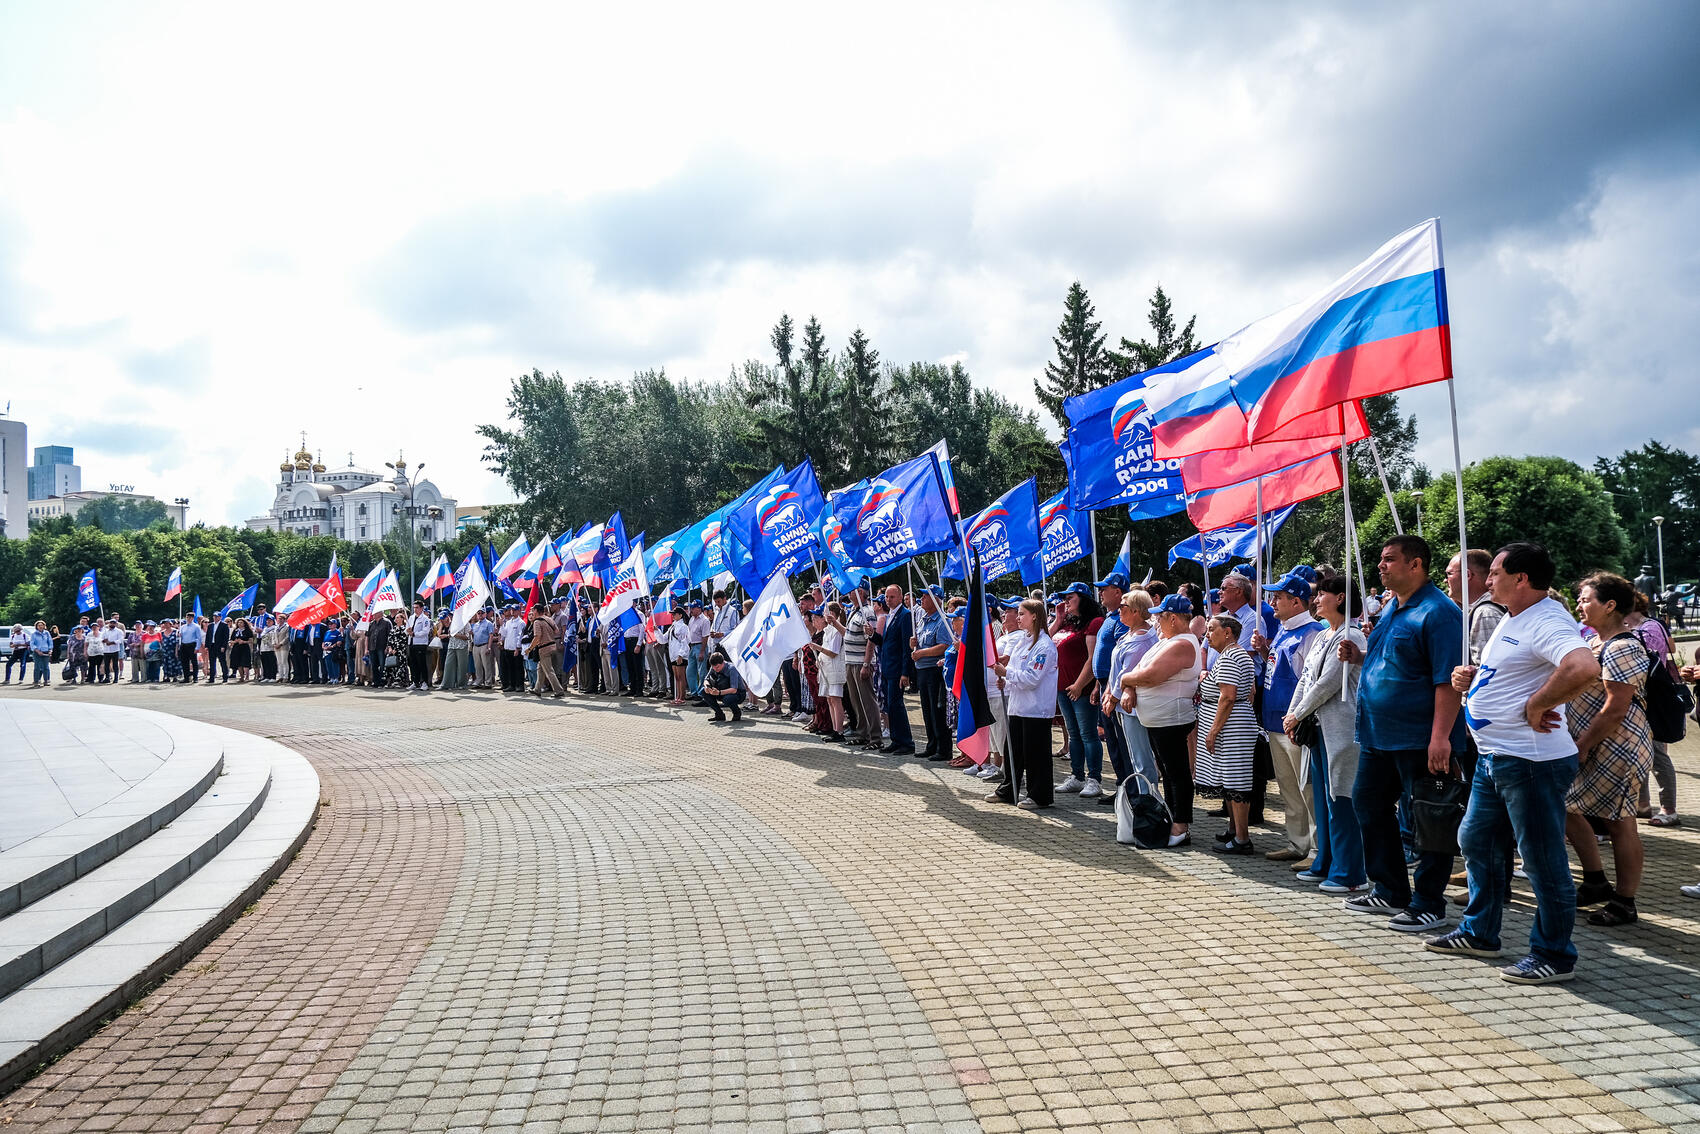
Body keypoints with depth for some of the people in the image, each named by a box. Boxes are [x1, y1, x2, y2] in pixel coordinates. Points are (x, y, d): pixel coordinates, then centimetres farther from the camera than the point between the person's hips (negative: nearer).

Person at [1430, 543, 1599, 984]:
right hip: (1494, 758, 11)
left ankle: (1554, 955, 14)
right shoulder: (1512, 619, 14)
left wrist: (1536, 707, -27)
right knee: (1477, 841, 19)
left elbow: (1584, 668, -39)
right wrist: (1469, 677, 8)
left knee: (1543, 859, 1)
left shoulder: (1548, 622, -19)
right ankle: (1479, 932, 32)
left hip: (1532, 761, -11)